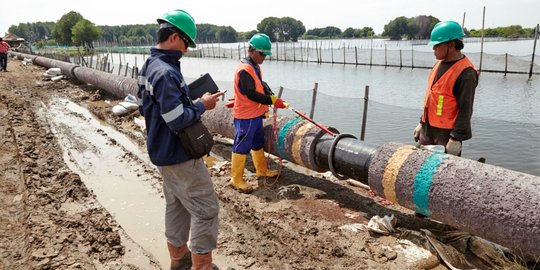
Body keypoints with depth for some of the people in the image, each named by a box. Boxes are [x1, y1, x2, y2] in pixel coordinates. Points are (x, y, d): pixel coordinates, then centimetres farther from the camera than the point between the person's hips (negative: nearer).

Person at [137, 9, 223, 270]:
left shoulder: (149, 66, 7)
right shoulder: (166, 72, -25)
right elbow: (177, 120, -27)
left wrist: (191, 100, 9)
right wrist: (202, 105, -12)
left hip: (164, 152, 10)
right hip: (180, 155, -10)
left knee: (176, 205, 22)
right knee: (206, 209, 0)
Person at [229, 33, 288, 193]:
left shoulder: (255, 67, 11)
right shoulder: (244, 70, -21)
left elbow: (261, 85, 15)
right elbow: (251, 94, -26)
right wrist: (272, 101, -26)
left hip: (256, 114, 10)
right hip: (246, 117, -10)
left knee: (258, 143, 22)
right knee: (242, 147, -2)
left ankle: (262, 170, 38)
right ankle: (236, 179, 7)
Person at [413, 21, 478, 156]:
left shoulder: (466, 72, -15)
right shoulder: (440, 63, 11)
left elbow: (465, 110, -18)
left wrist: (456, 139, -20)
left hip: (446, 134, -8)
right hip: (427, 130, 8)